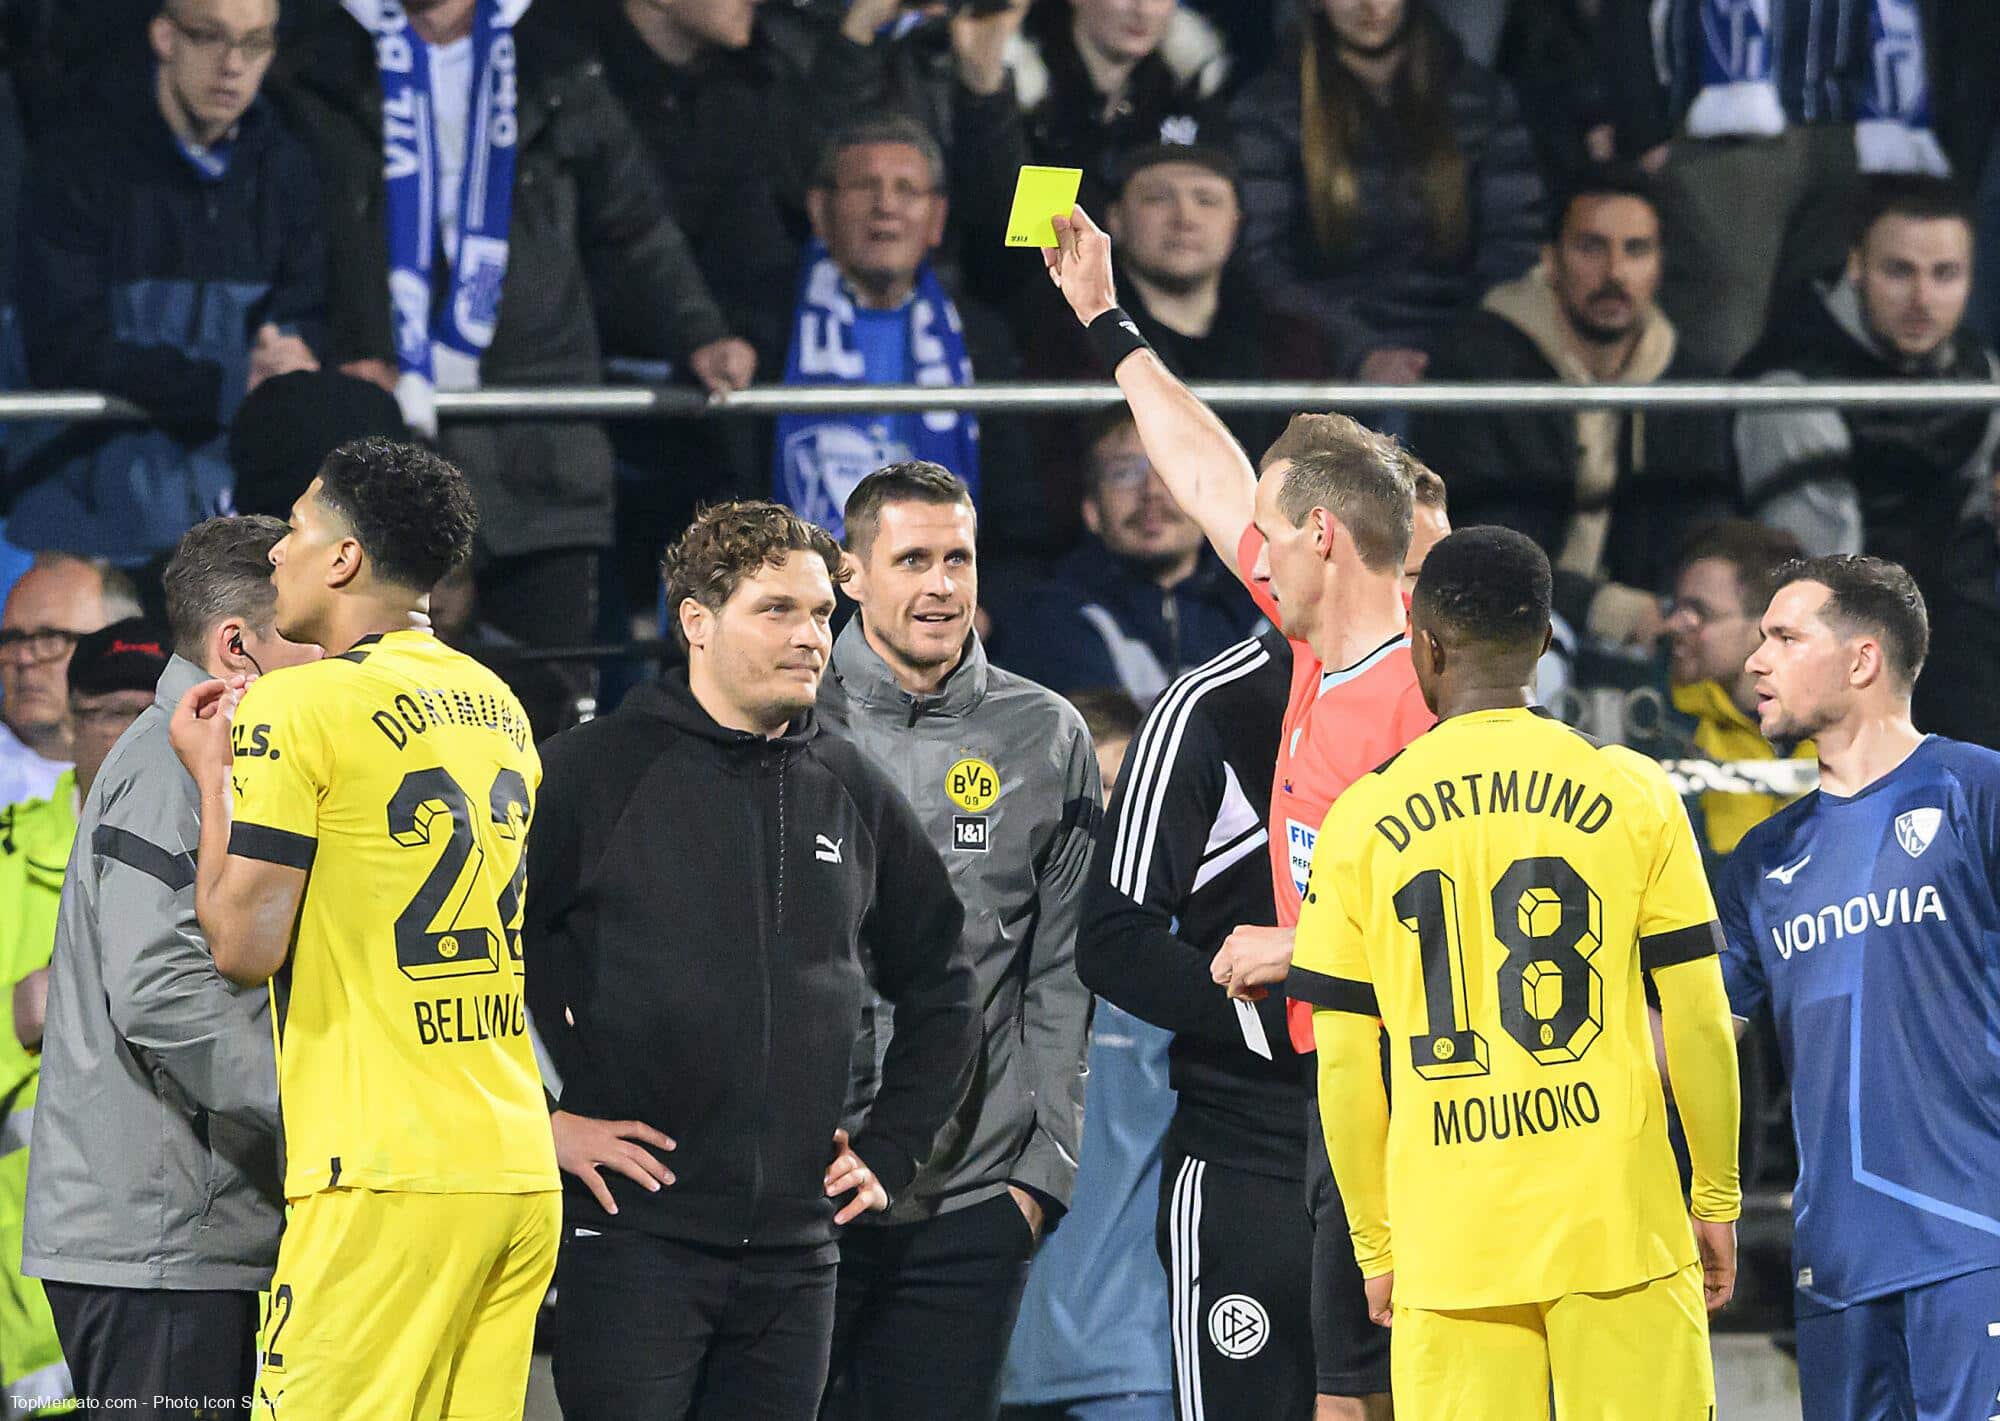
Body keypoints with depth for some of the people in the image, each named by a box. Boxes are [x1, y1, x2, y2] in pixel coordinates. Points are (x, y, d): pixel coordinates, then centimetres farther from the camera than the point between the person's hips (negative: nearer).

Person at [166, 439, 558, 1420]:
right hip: (521, 1170, 7)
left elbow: (244, 947, -11)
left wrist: (213, 775, 4)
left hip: (385, 1179, -7)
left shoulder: (296, 705, -8)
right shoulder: (499, 707, 15)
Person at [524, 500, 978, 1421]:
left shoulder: (853, 793, 13)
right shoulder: (594, 773, -4)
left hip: (795, 1246, 5)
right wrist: (541, 1119, -8)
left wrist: (891, 1153, 16)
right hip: (633, 1234, -5)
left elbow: (939, 987, 25)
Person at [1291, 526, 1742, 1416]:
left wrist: (1375, 1243, 12)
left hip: (1447, 1239, 1)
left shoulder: (1360, 821, 2)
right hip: (1620, 1224, -1)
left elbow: (1344, 1063, 3)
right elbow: (1697, 1023, 0)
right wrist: (1717, 1199, 11)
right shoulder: (1631, 793, 0)